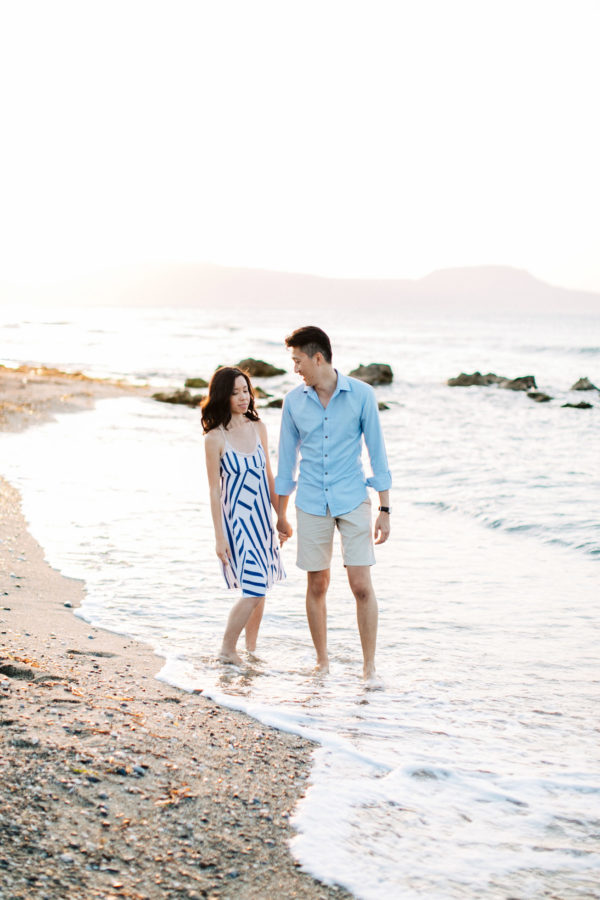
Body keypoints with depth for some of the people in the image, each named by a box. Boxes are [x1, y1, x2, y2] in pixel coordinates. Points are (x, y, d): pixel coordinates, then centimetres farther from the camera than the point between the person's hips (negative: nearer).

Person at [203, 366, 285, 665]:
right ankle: (227, 650, 7)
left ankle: (251, 649, 25)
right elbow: (214, 489, -9)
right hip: (235, 520, -6)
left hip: (261, 518, 6)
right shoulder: (215, 438, -11)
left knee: (260, 588, 10)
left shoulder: (258, 428, 5)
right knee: (253, 590, -10)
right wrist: (219, 536, -10)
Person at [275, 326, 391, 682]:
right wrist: (281, 515, 12)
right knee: (317, 586, 8)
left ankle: (369, 667, 5)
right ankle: (323, 662, 23)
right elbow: (288, 458, 9)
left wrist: (385, 510, -4)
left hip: (352, 502, -2)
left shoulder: (361, 395, -7)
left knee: (362, 586, -6)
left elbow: (377, 452, -2)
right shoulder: (294, 401, 0)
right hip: (312, 505, 2)